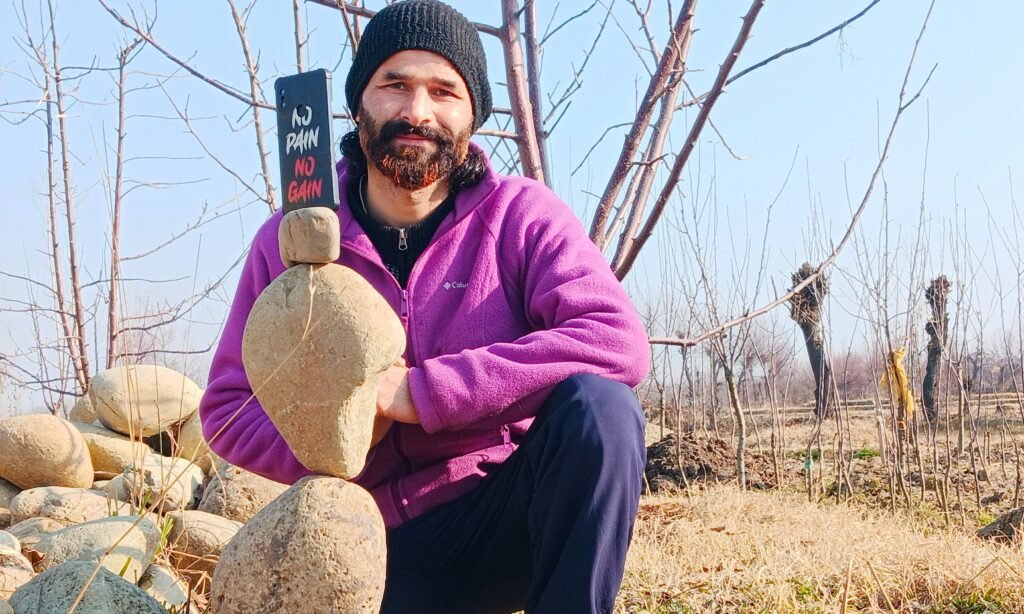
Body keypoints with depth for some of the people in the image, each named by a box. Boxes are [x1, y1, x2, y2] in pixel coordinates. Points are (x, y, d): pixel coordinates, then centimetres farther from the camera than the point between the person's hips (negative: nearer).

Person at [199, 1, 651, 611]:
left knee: (597, 405, -30)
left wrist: (423, 390, -27)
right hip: (382, 543, 2)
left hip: (508, 517, -2)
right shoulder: (288, 240, -1)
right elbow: (228, 409, 4)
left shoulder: (519, 215, -8)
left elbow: (619, 341, -24)